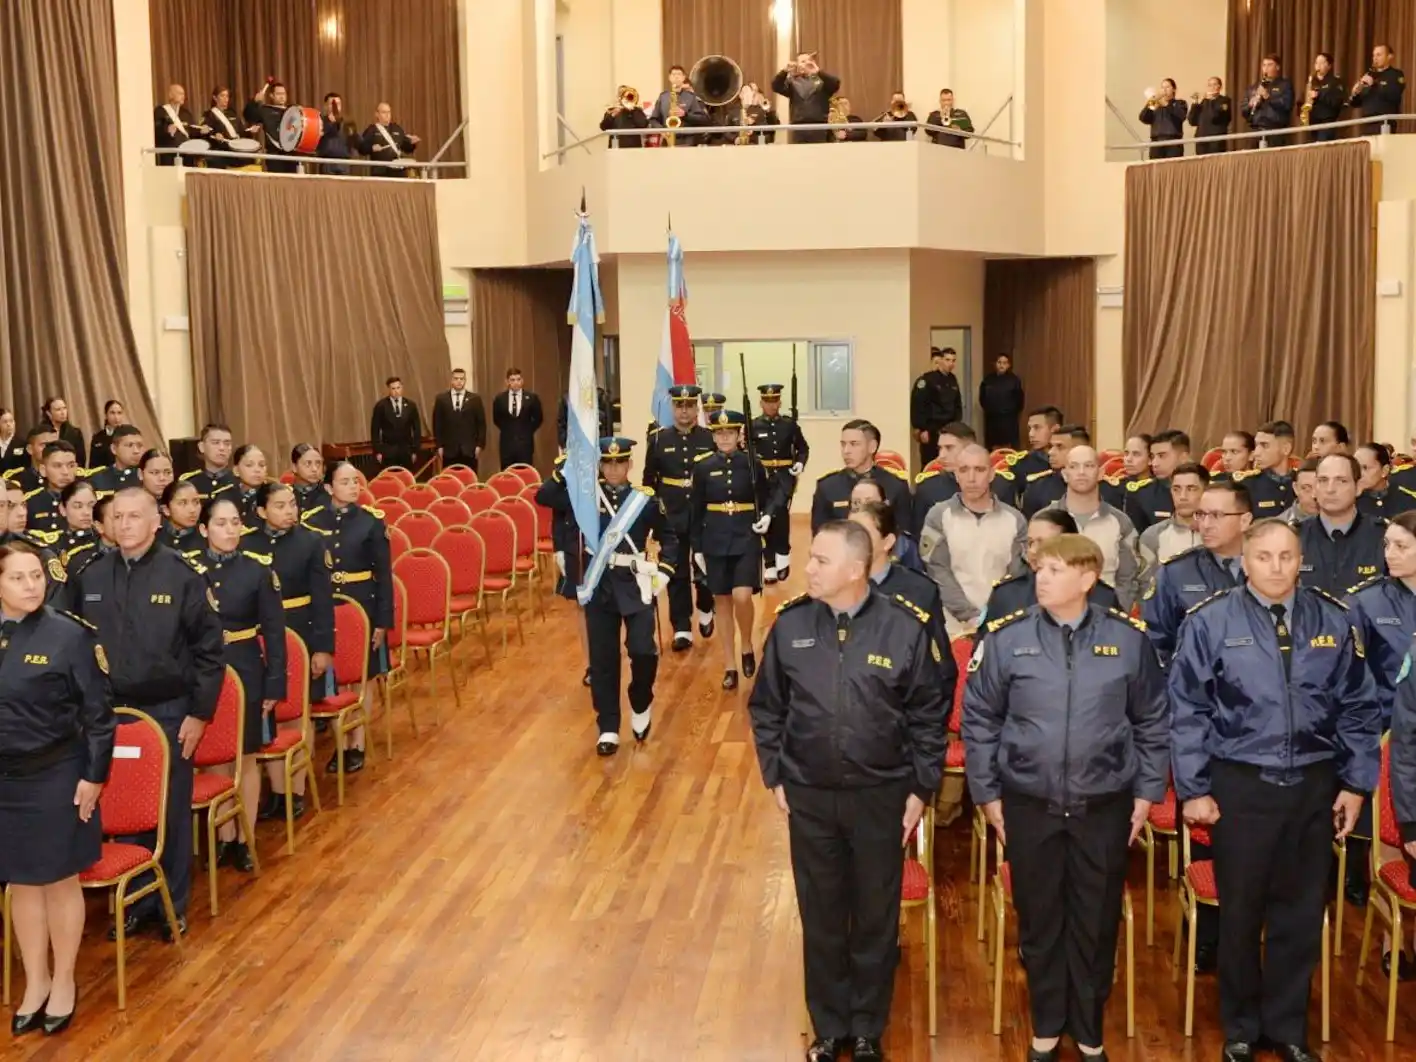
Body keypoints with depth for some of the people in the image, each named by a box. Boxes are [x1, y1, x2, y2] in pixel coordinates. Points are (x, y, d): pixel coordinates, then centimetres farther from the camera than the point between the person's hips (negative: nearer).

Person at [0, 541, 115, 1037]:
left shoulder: (68, 634, -11)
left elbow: (98, 710, -7)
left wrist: (94, 774, -9)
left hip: (55, 776, -3)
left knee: (59, 881, 9)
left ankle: (63, 981, 27)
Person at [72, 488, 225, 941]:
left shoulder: (182, 574, -7)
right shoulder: (90, 577, 3)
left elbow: (208, 648, -6)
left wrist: (200, 712, -8)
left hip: (167, 711, -3)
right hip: (109, 712, 3)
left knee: (171, 811, 7)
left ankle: (174, 904, 22)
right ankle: (136, 900, 25)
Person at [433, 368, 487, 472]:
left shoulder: (475, 398, 5)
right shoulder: (441, 399, 6)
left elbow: (481, 423, 4)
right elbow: (437, 424, 7)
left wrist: (480, 445, -2)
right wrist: (439, 446, 1)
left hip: (470, 449, 0)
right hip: (449, 449, 0)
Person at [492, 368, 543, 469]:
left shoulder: (532, 397, -2)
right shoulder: (500, 399, 2)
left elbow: (538, 418, 7)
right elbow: (496, 419, 14)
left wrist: (528, 431, 3)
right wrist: (507, 431, 9)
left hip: (525, 443, -1)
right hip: (506, 443, 1)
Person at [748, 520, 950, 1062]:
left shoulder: (906, 628, -13)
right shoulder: (790, 624, -6)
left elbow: (930, 716, -4)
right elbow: (766, 708, 5)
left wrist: (920, 789, -3)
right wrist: (775, 778, 3)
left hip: (881, 797, -2)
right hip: (808, 796, 2)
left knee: (876, 919, 12)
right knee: (821, 918, 14)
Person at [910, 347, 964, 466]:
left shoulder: (952, 380, 11)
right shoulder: (927, 379, -12)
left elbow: (957, 405, 18)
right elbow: (917, 406, -16)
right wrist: (922, 429, -17)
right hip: (931, 429, -7)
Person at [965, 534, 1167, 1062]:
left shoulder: (1129, 639, -4)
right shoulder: (1005, 638, -7)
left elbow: (1152, 722, 5)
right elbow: (978, 721, 0)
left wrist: (1147, 792, 4)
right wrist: (987, 795, 1)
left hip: (1105, 807, 0)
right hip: (1029, 805, 0)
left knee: (1096, 923, 11)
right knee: (1039, 921, 12)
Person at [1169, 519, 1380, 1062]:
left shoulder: (1334, 621, 1)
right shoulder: (1210, 621, -8)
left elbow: (1359, 708, 8)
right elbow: (1187, 711, -5)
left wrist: (1355, 782, 4)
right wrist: (1193, 789, -6)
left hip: (1314, 785, 3)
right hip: (1240, 785, -2)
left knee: (1302, 913, 13)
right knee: (1240, 912, 10)